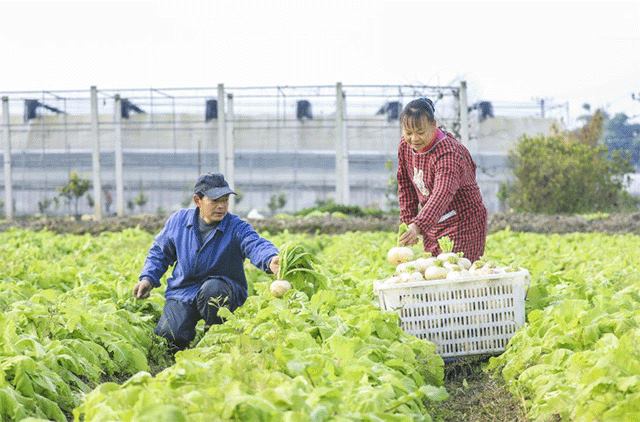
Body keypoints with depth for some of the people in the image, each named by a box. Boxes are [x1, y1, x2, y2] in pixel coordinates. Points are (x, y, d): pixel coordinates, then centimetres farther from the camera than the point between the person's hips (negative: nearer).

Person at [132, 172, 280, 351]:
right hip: (182, 293, 2)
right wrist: (148, 278, 0)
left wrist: (270, 260, -56)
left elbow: (256, 245, -33)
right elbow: (160, 252, 16)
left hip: (222, 291, -2)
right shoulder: (178, 221, 2)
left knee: (212, 288, -38)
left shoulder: (237, 227, -11)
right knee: (168, 336, -19)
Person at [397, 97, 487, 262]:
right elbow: (405, 185, 10)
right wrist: (408, 222, 5)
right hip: (432, 223, 7)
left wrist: (418, 226, -53)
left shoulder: (448, 153, -26)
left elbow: (442, 195, -40)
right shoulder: (405, 146, -2)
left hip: (463, 223, -7)